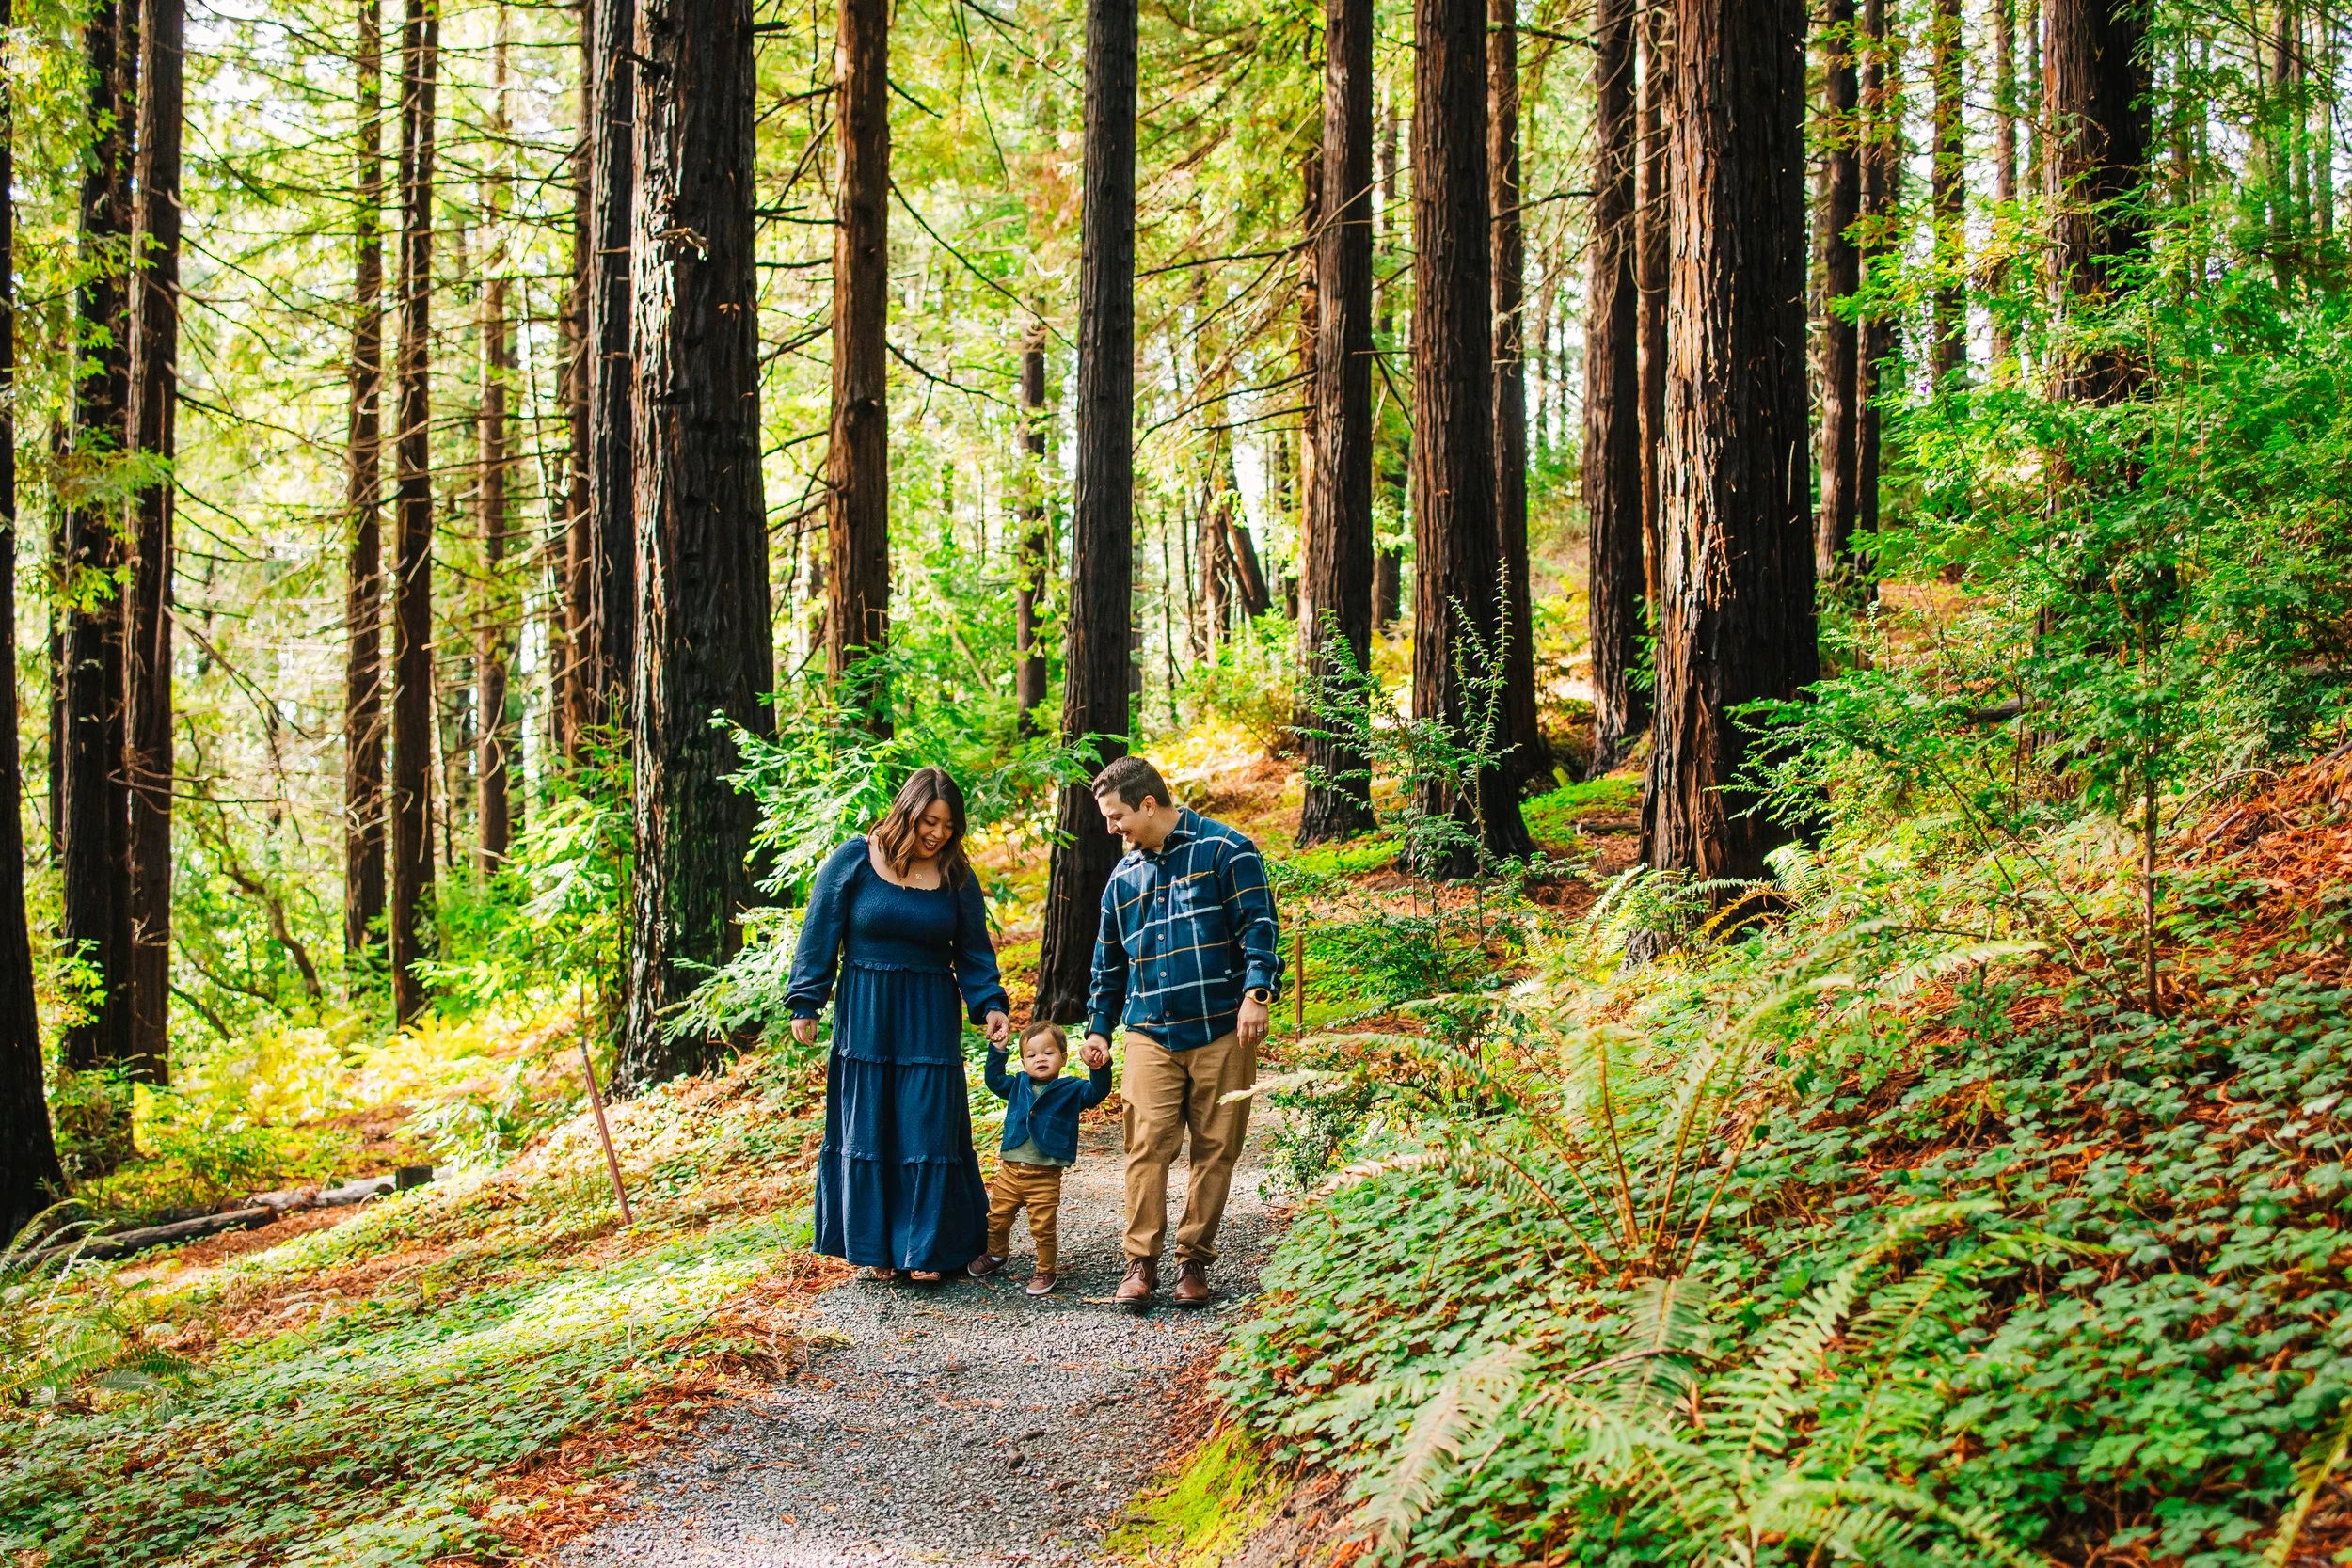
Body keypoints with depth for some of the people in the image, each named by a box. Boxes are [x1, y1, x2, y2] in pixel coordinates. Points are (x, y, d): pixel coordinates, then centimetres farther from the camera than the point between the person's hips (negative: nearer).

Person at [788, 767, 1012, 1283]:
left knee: (928, 1126, 0)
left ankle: (925, 1249, 10)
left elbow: (974, 950, 5)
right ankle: (873, 1247, 18)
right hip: (864, 1014, -1)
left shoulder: (956, 874, 0)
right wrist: (806, 1003, -5)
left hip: (930, 1020, 1)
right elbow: (819, 935, -3)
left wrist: (990, 1005, -8)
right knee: (866, 1126, 5)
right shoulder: (854, 860, -6)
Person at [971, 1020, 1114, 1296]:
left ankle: (1045, 1271, 15)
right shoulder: (1018, 1086, 9)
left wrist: (1100, 1068, -30)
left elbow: (1097, 1092, -13)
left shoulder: (1070, 1090, -2)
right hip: (1010, 1170, 4)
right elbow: (994, 1080, 15)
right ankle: (995, 1254, 43)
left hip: (1045, 1177, -4)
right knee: (997, 1218, 18)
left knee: (1043, 1227, -2)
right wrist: (997, 1051, 4)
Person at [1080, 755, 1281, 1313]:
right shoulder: (1123, 876, 16)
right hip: (1150, 1034, 4)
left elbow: (1259, 925, -6)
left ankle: (1194, 1262, 12)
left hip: (1221, 1031, -4)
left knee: (1215, 1150, 1)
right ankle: (1141, 1263, -1)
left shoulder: (1225, 850, -1)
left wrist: (1256, 993, -17)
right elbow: (1109, 961, 25)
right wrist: (1098, 1027, 24)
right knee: (1147, 1146, -7)